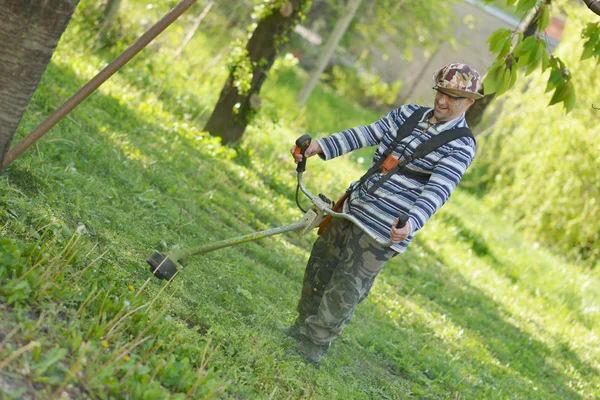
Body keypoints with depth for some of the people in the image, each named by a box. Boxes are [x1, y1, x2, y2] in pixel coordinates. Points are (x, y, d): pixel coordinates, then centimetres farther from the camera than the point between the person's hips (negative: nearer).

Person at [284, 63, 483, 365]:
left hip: (384, 230, -6)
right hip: (353, 207, 7)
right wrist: (320, 145, -13)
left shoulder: (460, 145, -11)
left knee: (345, 290, -4)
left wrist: (412, 222, -41)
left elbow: (438, 190, -24)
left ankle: (314, 346, 10)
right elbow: (367, 134, 1)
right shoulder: (410, 113, 8)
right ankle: (302, 327, 34)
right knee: (319, 268, 17)